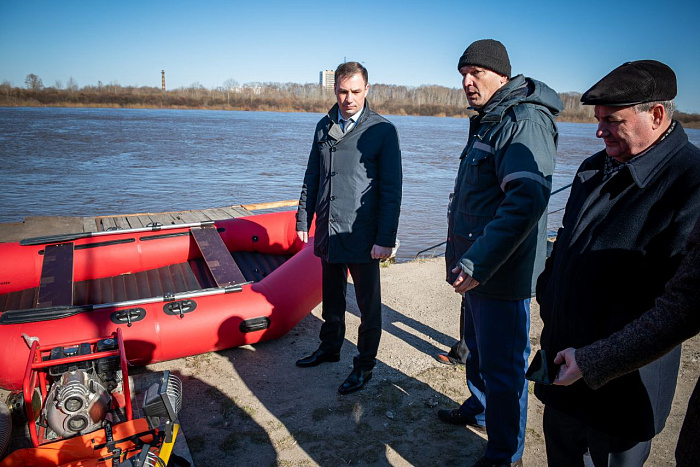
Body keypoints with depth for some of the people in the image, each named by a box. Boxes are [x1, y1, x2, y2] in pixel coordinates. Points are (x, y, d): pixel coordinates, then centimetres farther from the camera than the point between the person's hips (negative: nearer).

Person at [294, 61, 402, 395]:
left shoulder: (382, 130, -7)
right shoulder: (324, 127, 9)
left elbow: (391, 190, -10)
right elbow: (312, 178, 15)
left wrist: (385, 239, -15)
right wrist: (303, 220, 12)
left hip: (362, 237, -5)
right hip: (327, 233, 5)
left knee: (368, 305, 7)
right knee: (332, 298, 21)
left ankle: (364, 365, 24)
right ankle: (330, 347, 41)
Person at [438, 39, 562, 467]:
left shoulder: (525, 121, -17)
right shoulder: (488, 122, 16)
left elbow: (527, 200, -30)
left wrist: (478, 263, -32)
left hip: (501, 275, -10)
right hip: (476, 268, 10)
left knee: (501, 367, 3)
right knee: (478, 348, 25)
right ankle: (478, 410, 47)